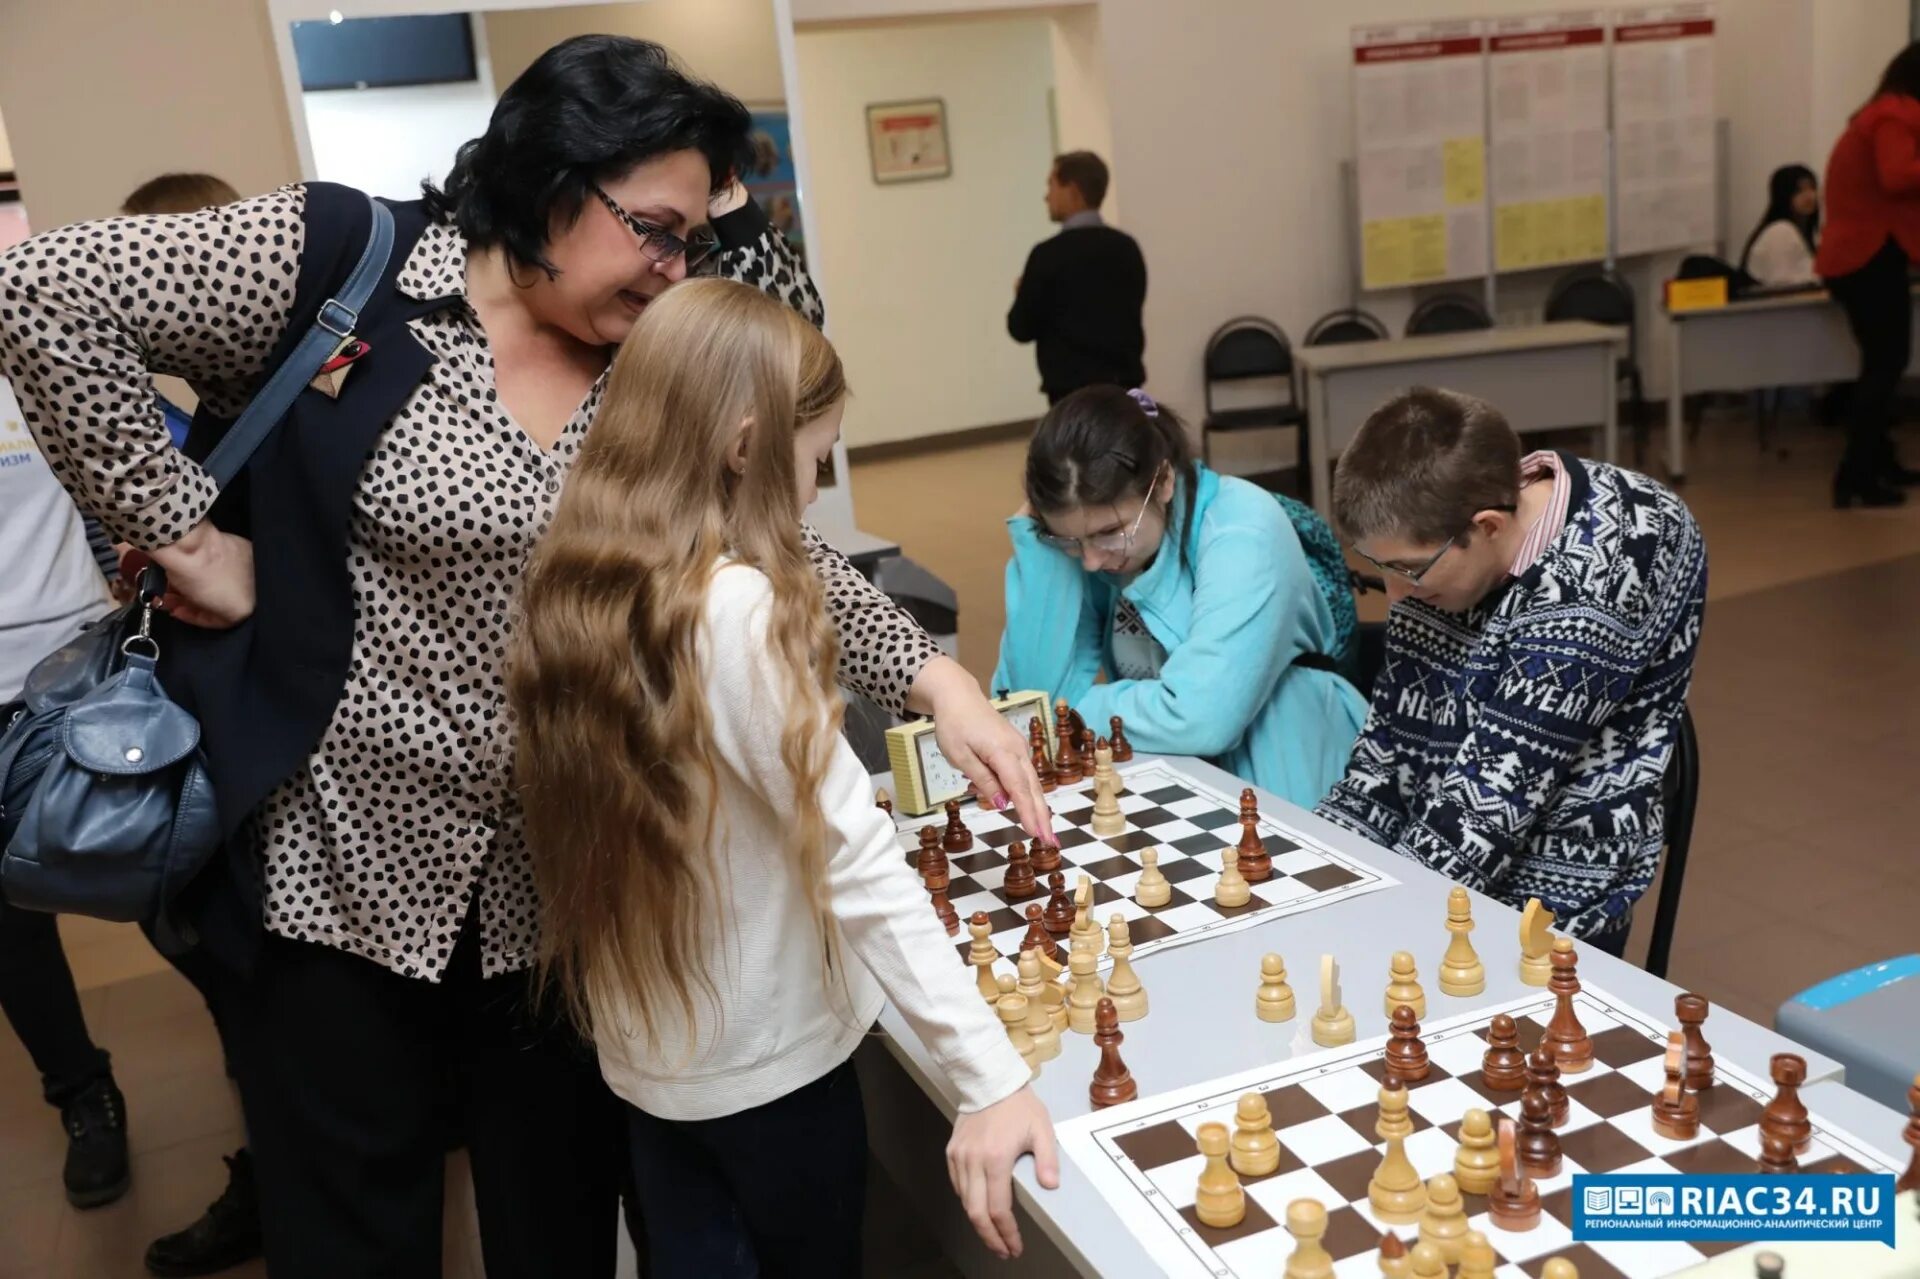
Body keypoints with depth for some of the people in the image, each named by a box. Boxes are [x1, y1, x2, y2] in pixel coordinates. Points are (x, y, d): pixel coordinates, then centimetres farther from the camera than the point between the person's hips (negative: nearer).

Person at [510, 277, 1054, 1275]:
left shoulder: (575, 593, -4)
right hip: (766, 1061, -6)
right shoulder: (737, 609, -26)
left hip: (642, 1051, 6)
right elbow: (857, 859, -29)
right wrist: (991, 1077, -27)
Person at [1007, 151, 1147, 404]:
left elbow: (1022, 328, -7)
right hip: (1125, 382, 6)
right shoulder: (1127, 247, 6)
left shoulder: (1049, 253, -12)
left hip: (1074, 388, -6)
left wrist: (1024, 294, 13)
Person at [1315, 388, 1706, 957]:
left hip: (1538, 898, -6)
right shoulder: (1442, 532, -3)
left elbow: (1497, 787, -23)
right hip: (1428, 844, 7)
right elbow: (1395, 723, 4)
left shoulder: (1592, 582, -23)